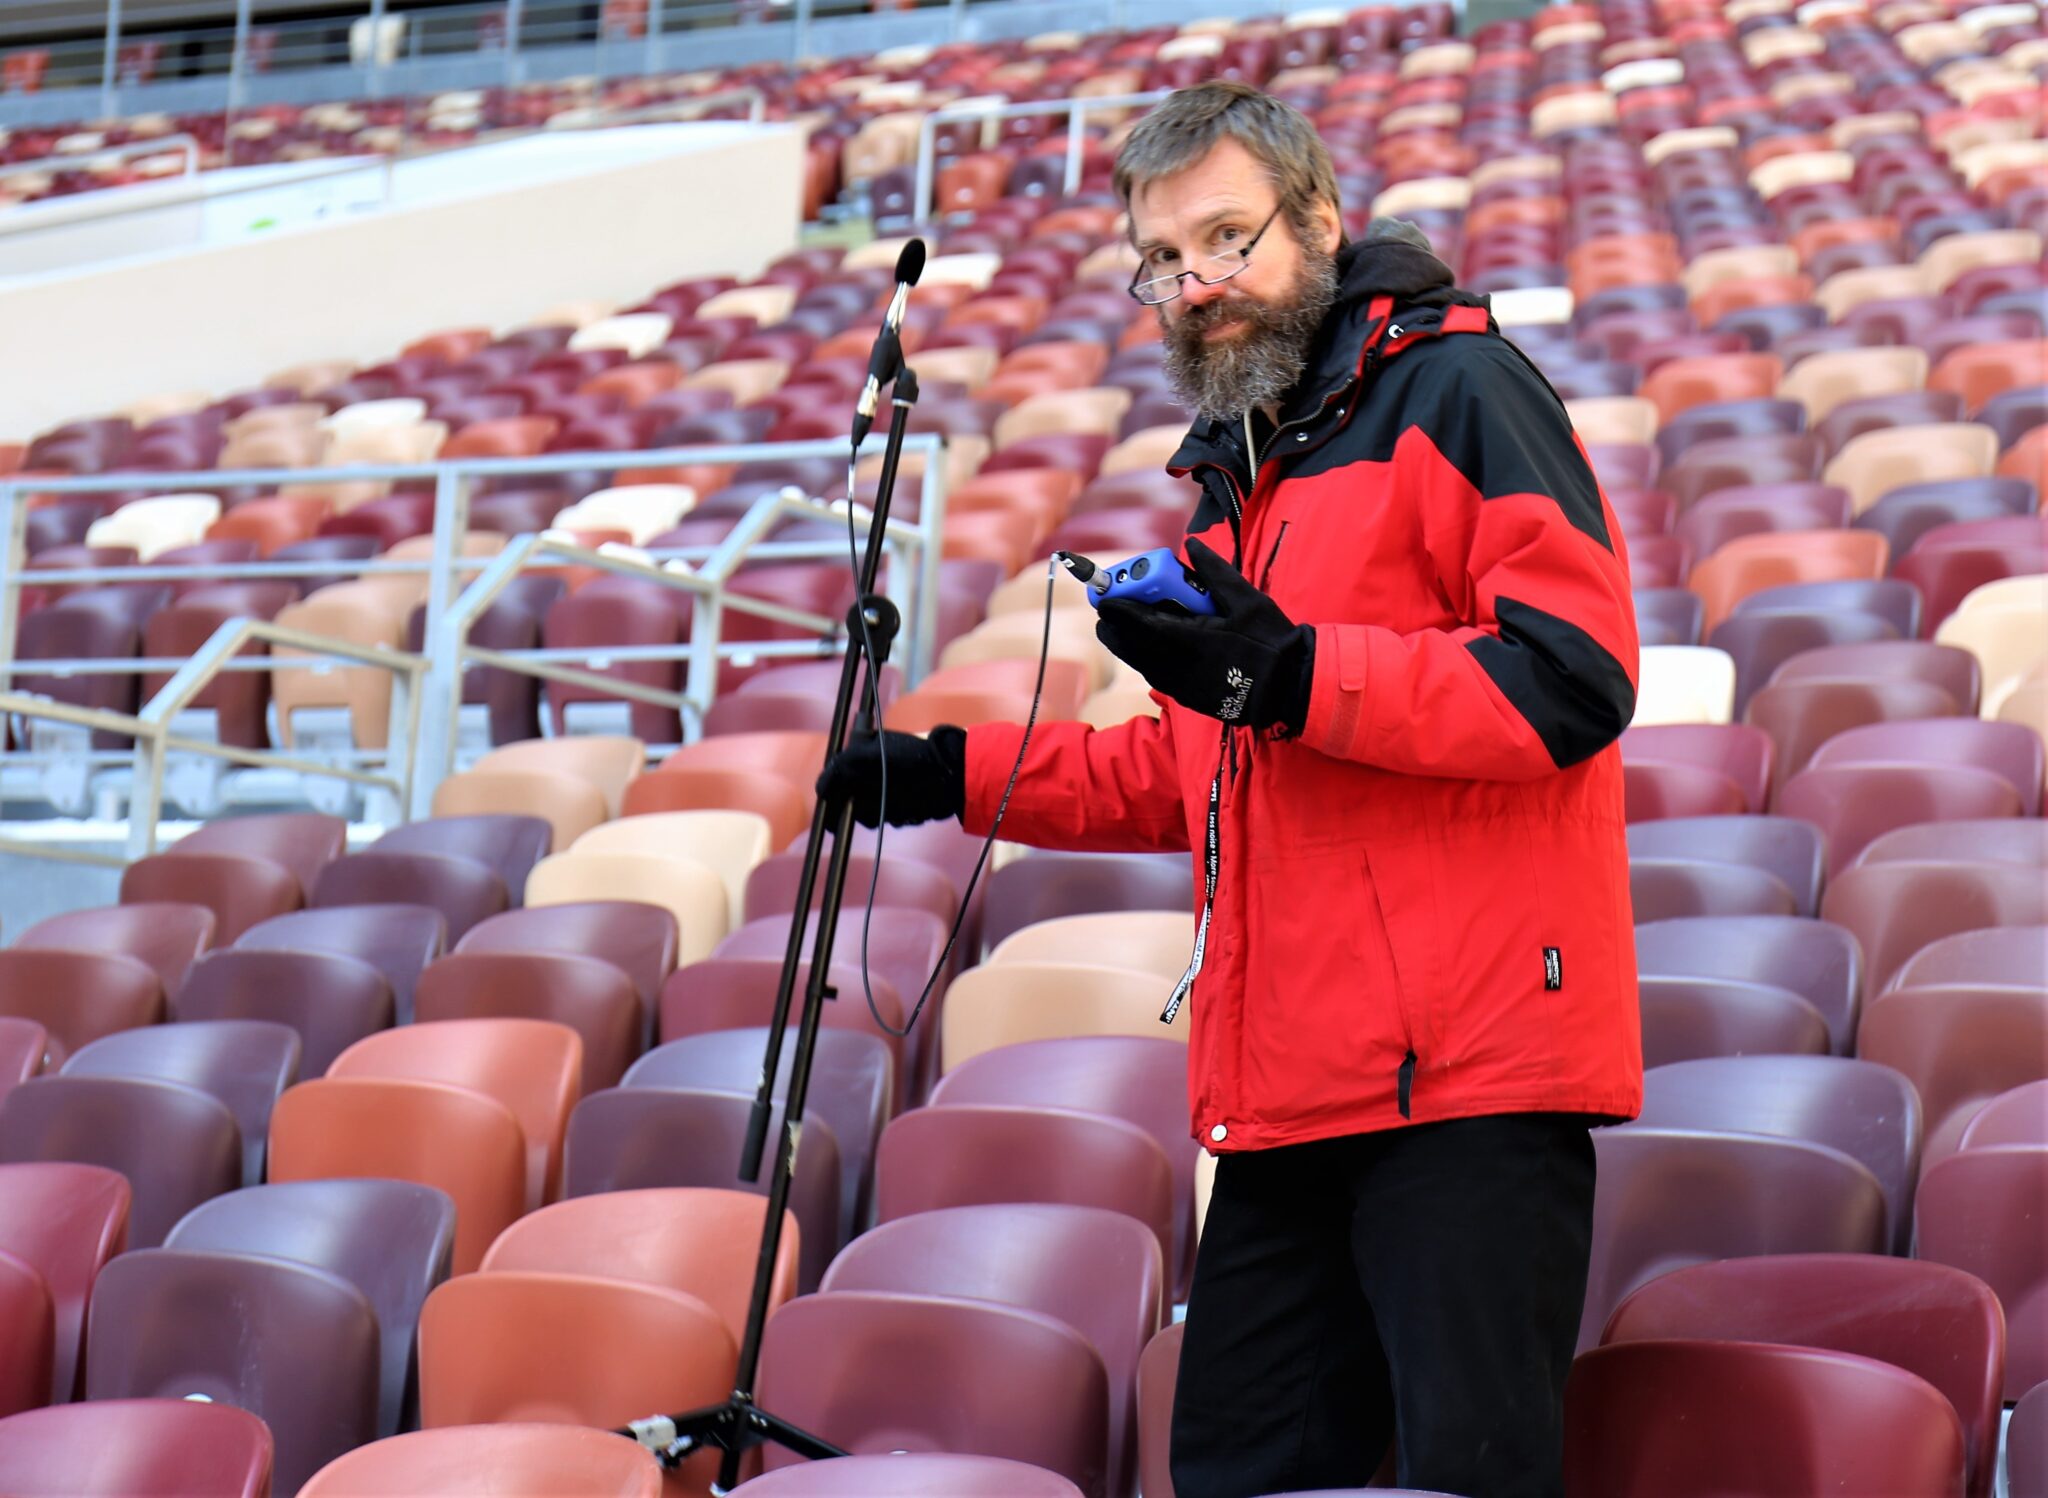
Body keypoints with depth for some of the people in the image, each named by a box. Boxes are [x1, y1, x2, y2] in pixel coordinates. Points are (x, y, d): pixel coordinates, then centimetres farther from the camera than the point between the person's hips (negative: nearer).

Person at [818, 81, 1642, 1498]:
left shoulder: (1455, 388, -3)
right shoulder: (1238, 467, 24)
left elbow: (1576, 678, -15)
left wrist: (1296, 675, -21)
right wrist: (960, 774, 23)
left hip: (1464, 1069, -9)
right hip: (1290, 1090, 9)